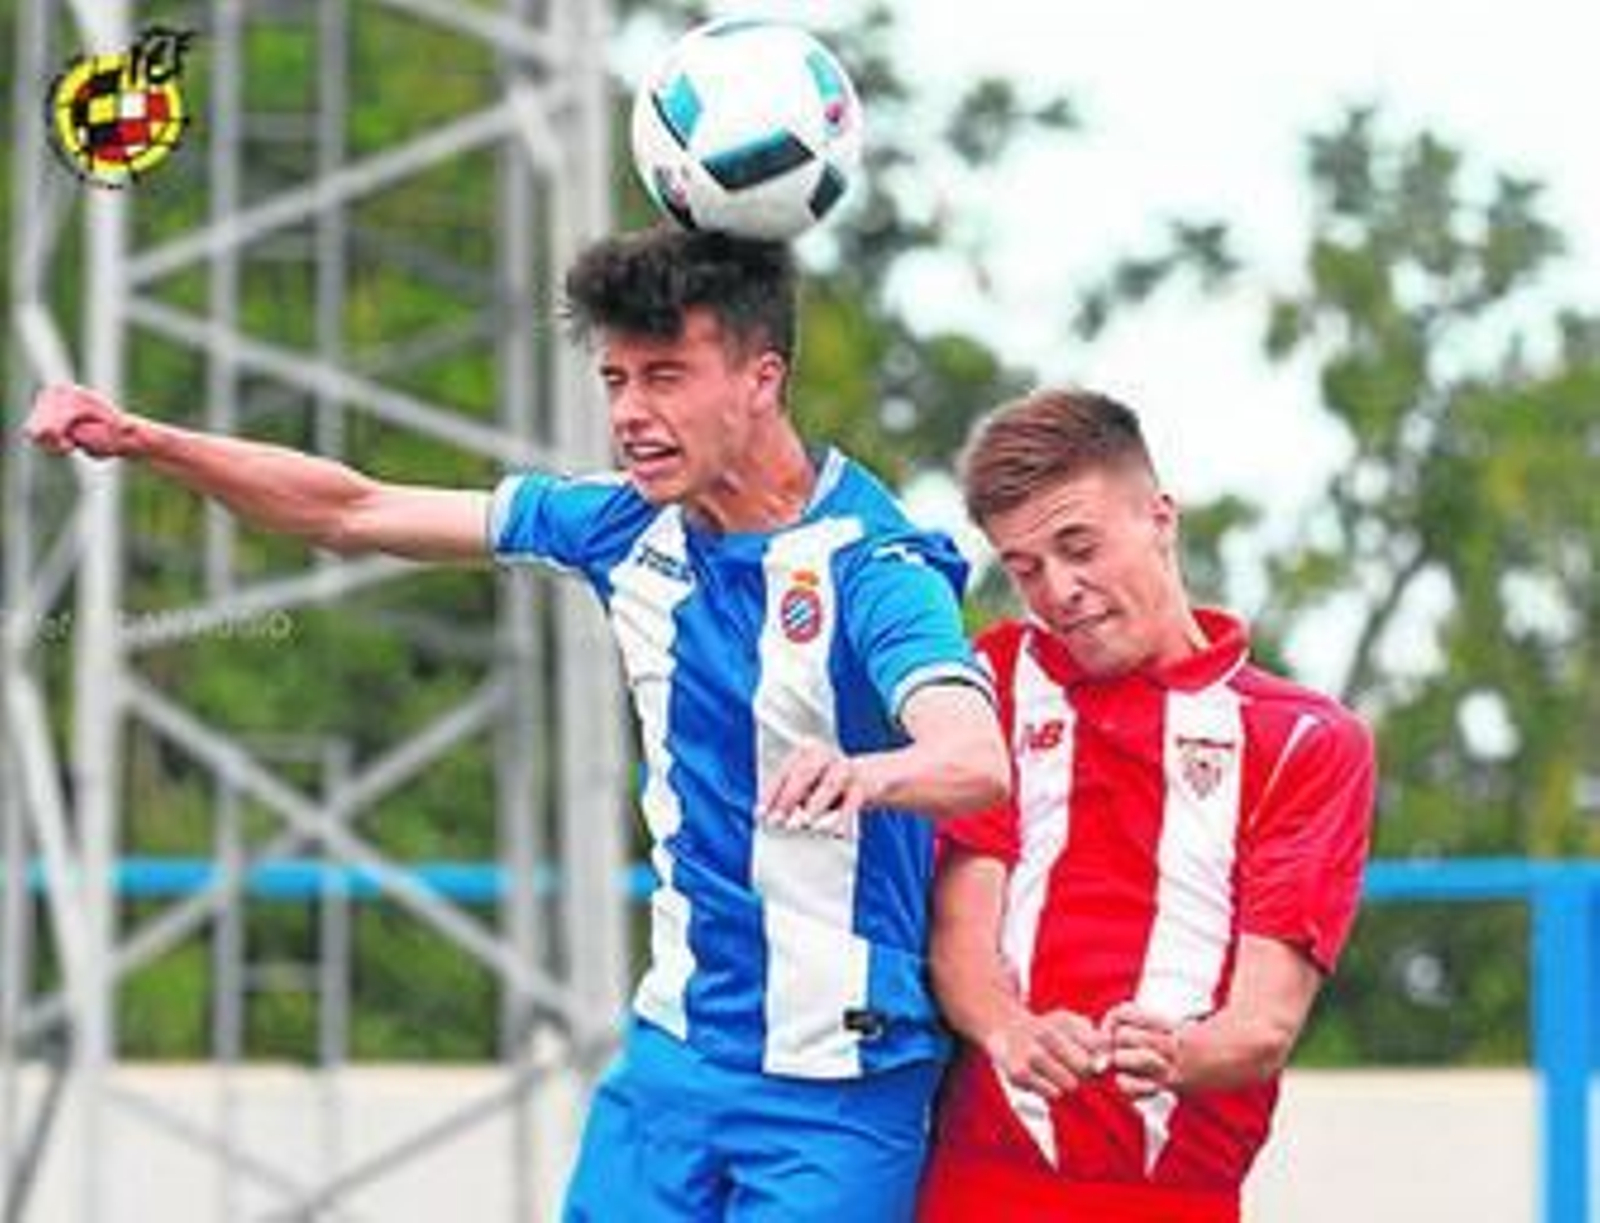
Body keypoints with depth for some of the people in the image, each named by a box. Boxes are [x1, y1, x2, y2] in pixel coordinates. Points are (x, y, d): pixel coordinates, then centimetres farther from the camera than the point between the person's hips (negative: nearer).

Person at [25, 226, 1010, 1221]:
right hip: (674, 1050, 6)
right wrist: (142, 441, 0)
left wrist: (869, 772, -58)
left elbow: (978, 763, -36)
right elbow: (357, 514, 10)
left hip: (835, 1082, -6)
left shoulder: (871, 565, -17)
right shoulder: (632, 527, 3)